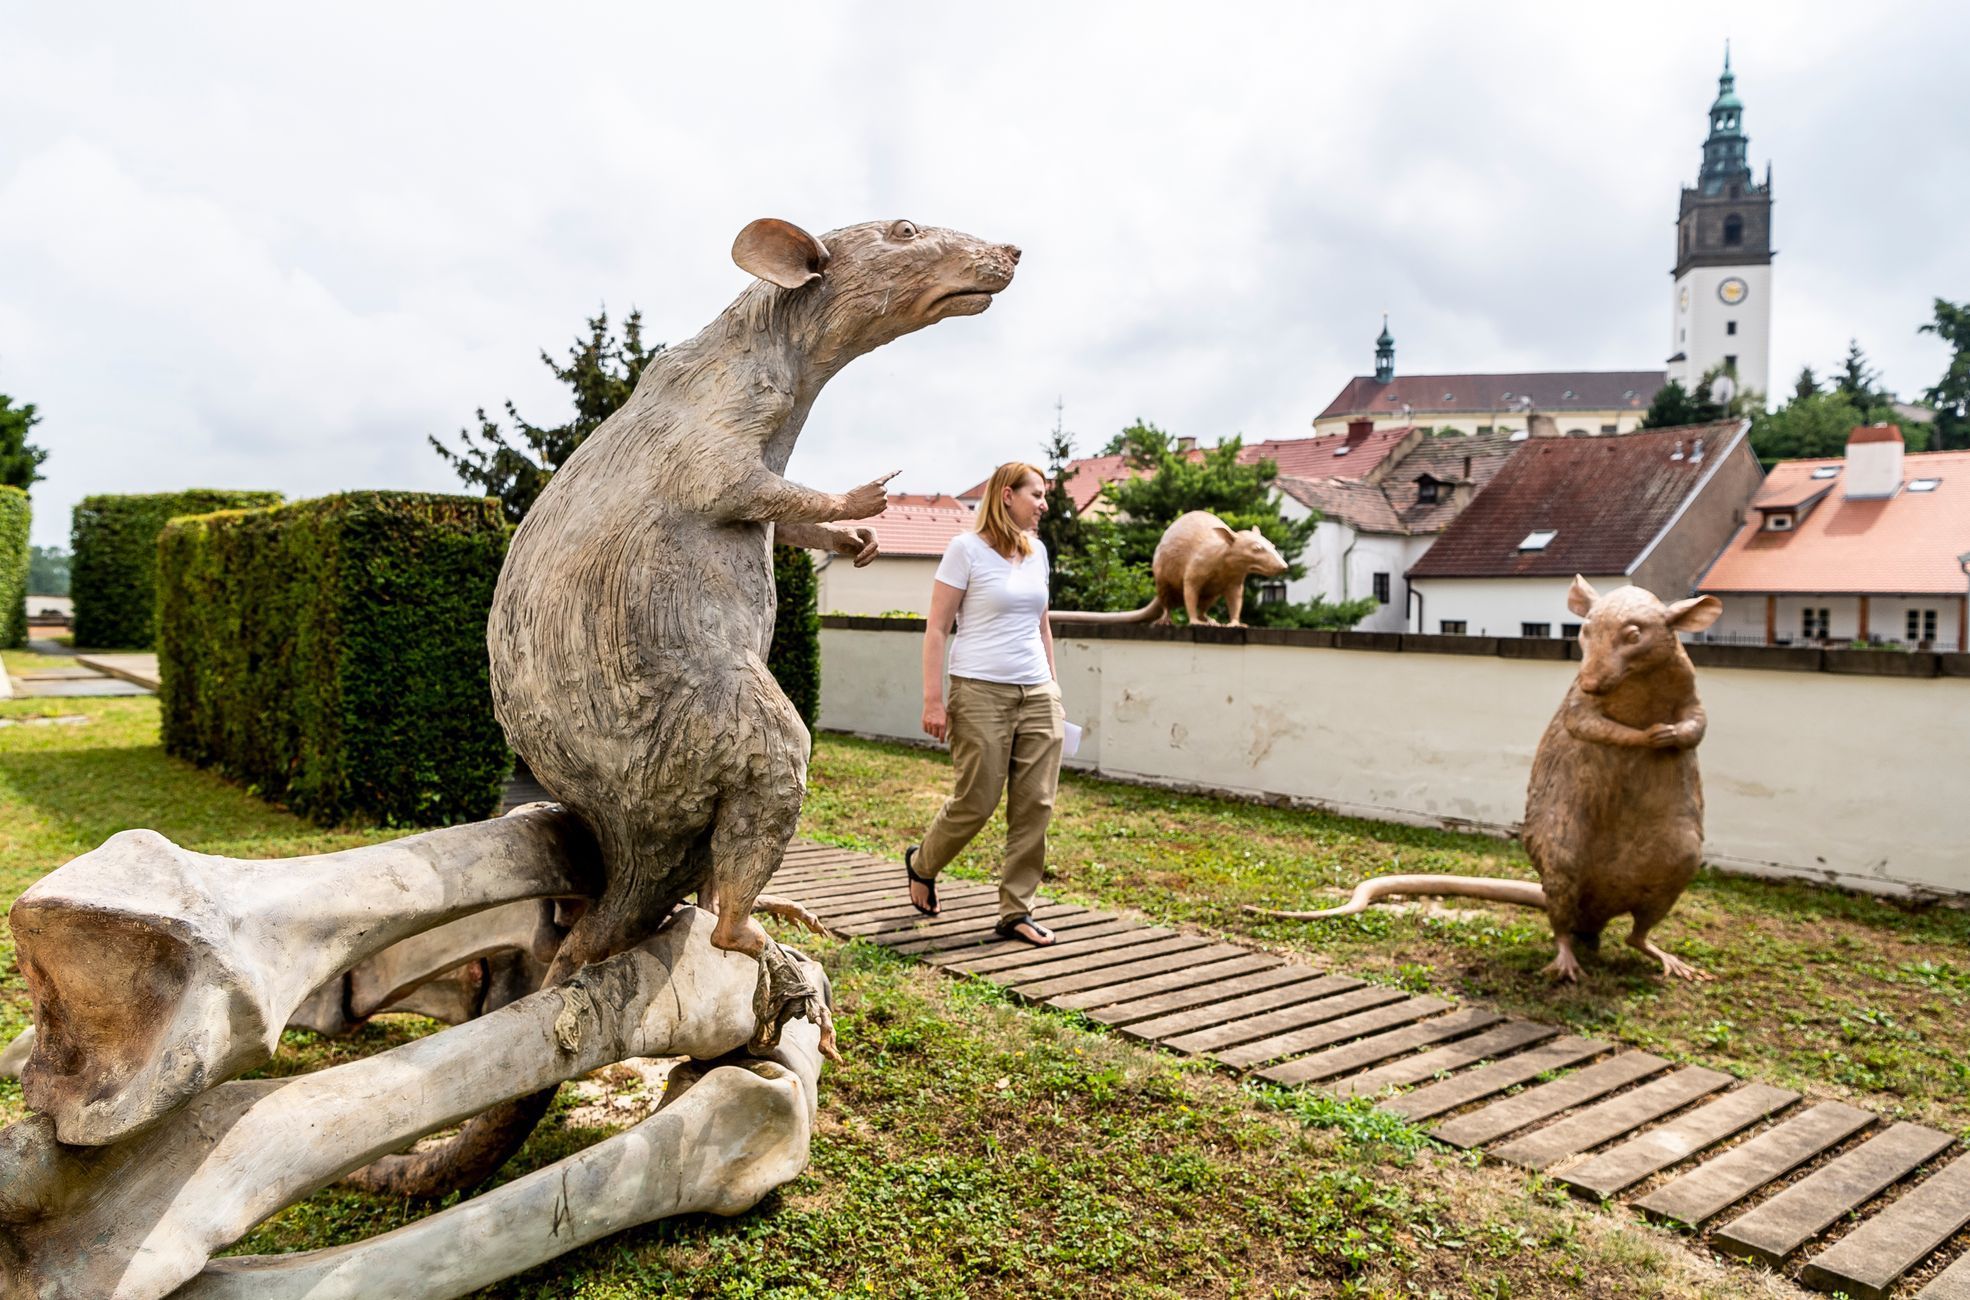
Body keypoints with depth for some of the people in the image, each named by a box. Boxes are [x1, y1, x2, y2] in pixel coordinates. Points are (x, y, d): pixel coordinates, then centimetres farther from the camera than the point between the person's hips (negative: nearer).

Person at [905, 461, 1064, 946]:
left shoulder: (1037, 551, 12)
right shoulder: (967, 549, -6)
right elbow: (936, 629, -8)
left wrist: (1052, 687, 18)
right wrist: (933, 700, -13)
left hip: (1037, 695, 6)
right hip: (981, 692, -6)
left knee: (1035, 805, 3)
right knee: (976, 802, 0)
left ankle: (1016, 911, 14)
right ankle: (922, 864, 29)